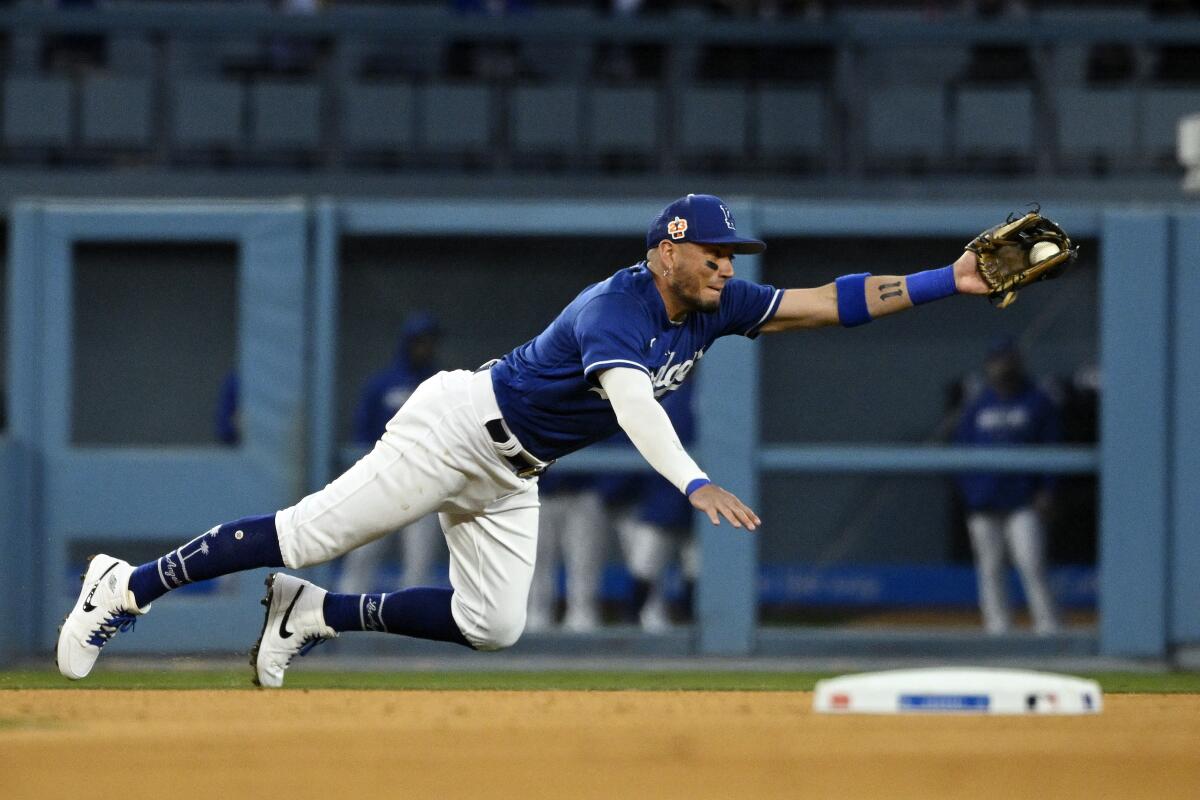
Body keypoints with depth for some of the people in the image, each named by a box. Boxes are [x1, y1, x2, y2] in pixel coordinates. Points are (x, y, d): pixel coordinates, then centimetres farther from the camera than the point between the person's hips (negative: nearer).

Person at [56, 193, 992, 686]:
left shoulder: (713, 309, -3)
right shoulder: (615, 307, -28)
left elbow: (830, 302, -3)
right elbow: (628, 396, -46)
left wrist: (949, 281, -12)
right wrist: (694, 482, -61)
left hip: (511, 475, 9)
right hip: (459, 427, -9)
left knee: (491, 627, 4)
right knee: (308, 535, -8)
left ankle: (313, 616, 16)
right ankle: (128, 586, 2)